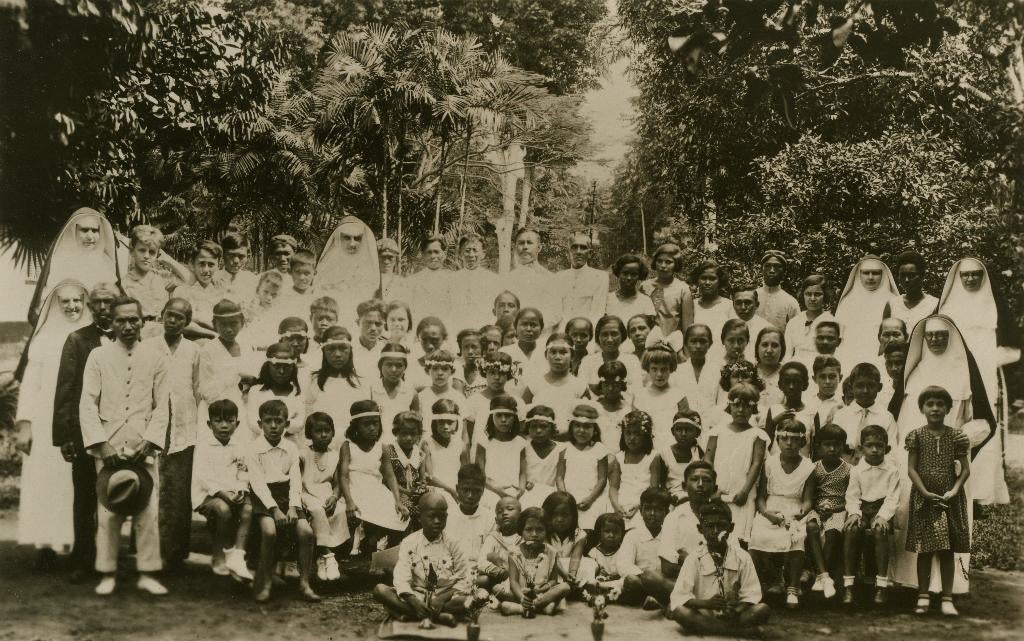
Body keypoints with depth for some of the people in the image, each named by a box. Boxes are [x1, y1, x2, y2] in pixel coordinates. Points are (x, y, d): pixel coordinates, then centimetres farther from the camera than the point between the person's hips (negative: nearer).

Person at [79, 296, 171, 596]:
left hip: (144, 446, 0)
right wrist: (101, 444, -9)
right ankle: (107, 574, 11)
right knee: (107, 510, 1)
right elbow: (87, 404, 0)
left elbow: (162, 406, 4)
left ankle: (147, 574, 6)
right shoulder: (98, 356, 4)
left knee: (148, 509, -2)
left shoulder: (155, 357, 5)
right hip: (108, 445, 0)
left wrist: (149, 442, -7)